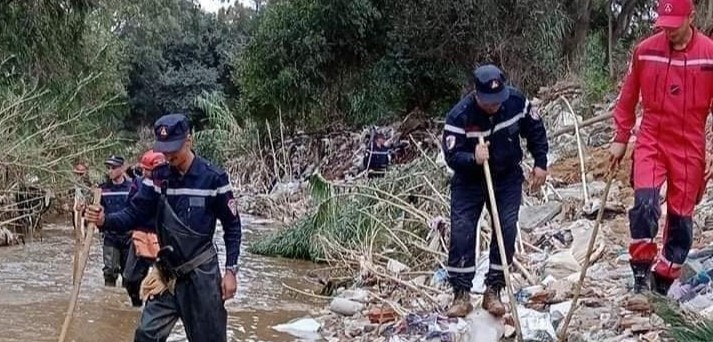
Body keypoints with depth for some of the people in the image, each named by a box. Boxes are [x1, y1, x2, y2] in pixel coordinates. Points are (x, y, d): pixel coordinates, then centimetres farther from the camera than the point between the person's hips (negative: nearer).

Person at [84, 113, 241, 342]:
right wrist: (104, 221, -22)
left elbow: (232, 226, -5)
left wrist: (231, 270, -8)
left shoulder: (213, 178, -12)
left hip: (202, 273, -3)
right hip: (166, 275, 4)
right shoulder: (157, 177, -1)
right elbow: (134, 214, -2)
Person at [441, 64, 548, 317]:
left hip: (508, 178, 2)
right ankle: (461, 295, -3)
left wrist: (541, 164, 1)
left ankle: (493, 291, 4)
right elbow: (451, 156, -22)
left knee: (506, 231, -7)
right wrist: (473, 158, -41)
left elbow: (535, 131, 2)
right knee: (461, 232, -12)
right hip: (469, 180, -2)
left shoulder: (517, 101, -15)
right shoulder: (459, 116, -24)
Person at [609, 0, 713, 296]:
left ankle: (661, 285, 20)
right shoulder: (645, 50, -2)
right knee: (645, 202, -20)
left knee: (680, 217, 6)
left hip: (689, 148, 0)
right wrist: (620, 138, 8)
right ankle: (641, 275, -7)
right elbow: (627, 99, 8)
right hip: (651, 141, 0)